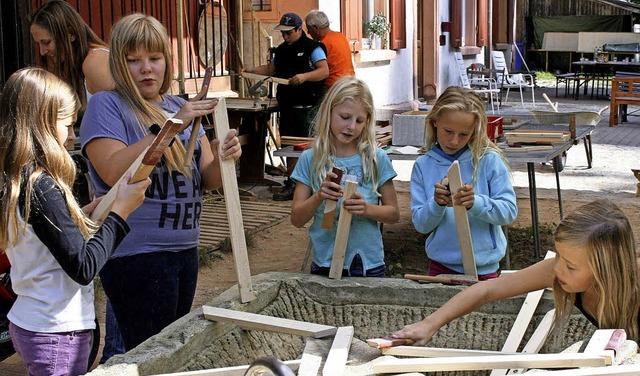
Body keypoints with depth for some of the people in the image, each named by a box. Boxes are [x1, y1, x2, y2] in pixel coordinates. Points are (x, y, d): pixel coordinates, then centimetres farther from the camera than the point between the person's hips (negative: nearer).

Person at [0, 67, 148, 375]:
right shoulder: (41, 187, -21)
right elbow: (83, 268, -21)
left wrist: (84, 213, 7)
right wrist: (120, 211, -13)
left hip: (26, 324, 9)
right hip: (57, 335, -9)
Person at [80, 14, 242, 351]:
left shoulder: (180, 107, 12)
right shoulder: (106, 105, -6)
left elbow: (208, 181, 7)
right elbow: (114, 172, -22)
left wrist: (222, 158, -16)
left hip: (185, 249, 7)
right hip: (136, 256, -6)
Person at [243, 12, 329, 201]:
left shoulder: (312, 47, -6)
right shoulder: (281, 50, 16)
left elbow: (324, 71, -15)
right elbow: (271, 68, 25)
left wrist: (305, 76, -30)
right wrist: (253, 70, 8)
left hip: (308, 107, -7)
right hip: (287, 106, 7)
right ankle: (291, 184, 15)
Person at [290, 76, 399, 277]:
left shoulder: (377, 159, -3)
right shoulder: (310, 159, -2)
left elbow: (393, 213, 2)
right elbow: (297, 219, -3)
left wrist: (368, 209, -17)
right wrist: (318, 197, -21)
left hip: (369, 265, 0)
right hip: (325, 264, 0)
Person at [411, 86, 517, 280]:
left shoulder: (488, 160, -9)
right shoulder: (423, 165, -3)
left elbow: (509, 211, -12)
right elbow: (420, 224, -4)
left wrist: (476, 203, -29)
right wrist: (436, 204, -23)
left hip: (484, 267, -1)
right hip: (441, 265, 2)